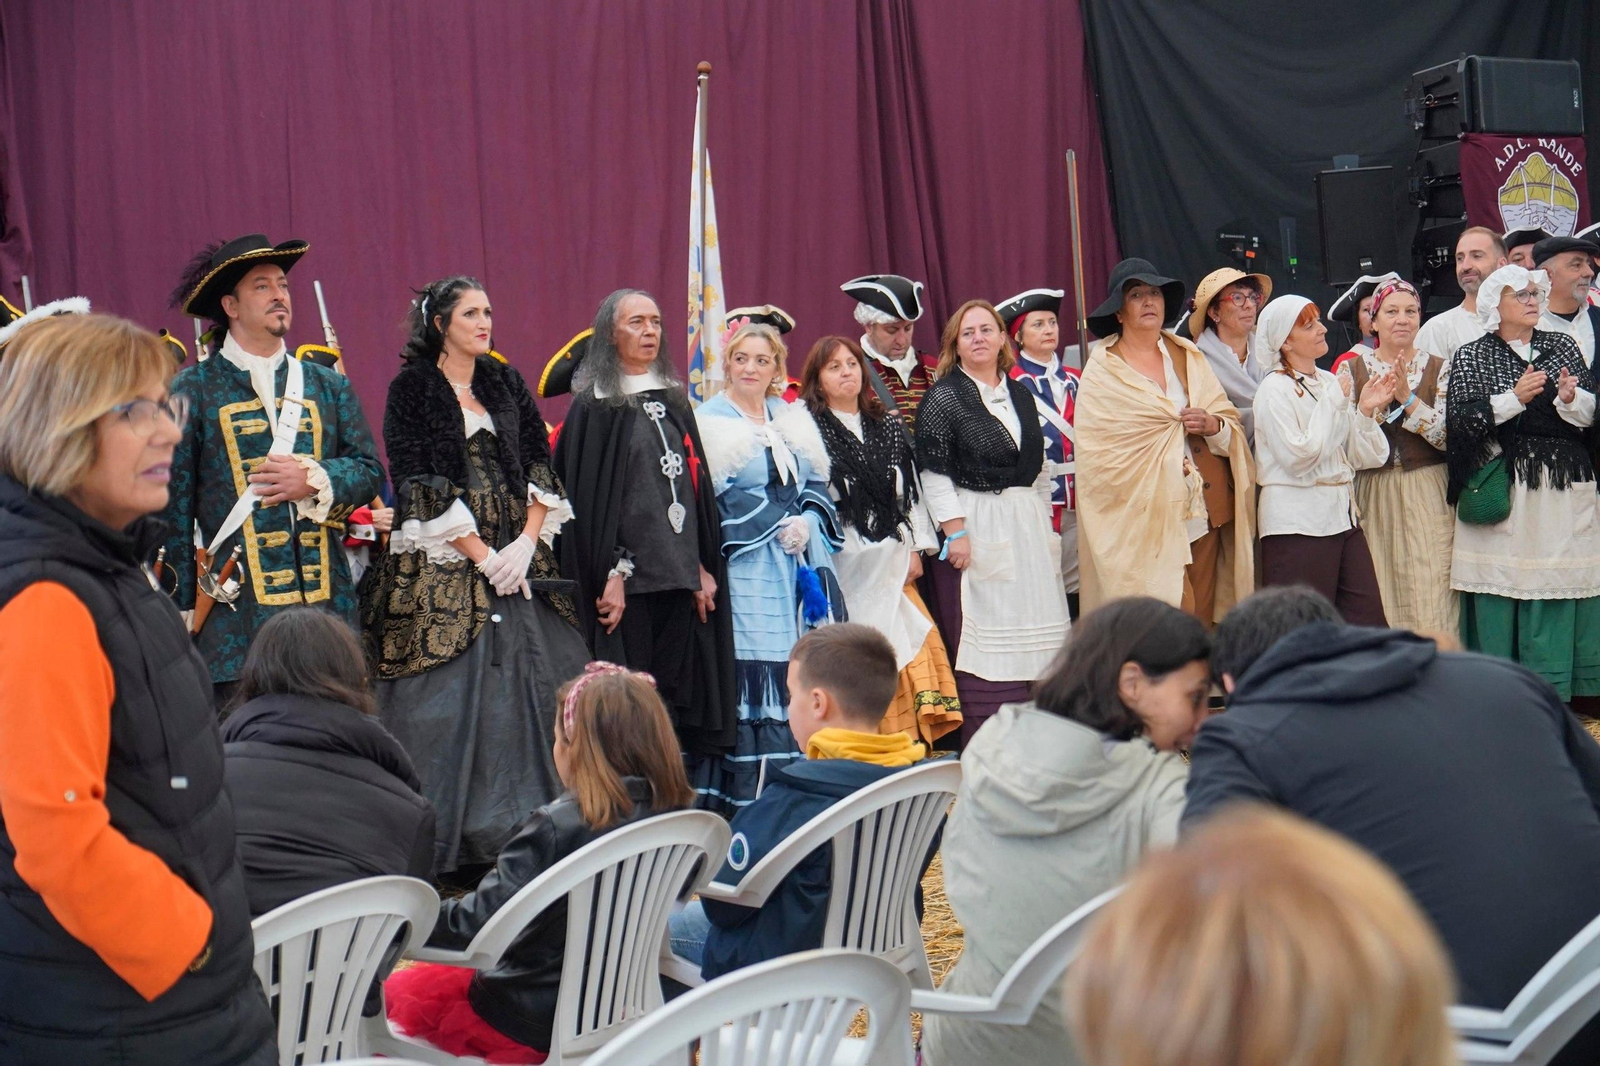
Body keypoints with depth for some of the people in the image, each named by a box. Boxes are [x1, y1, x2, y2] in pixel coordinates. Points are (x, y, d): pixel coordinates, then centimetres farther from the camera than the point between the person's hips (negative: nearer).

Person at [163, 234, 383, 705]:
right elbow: (175, 505, 0)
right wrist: (184, 606, -4)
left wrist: (316, 480, -9)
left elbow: (370, 472, 12)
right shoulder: (195, 389, 3)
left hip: (326, 600, 4)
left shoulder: (328, 385, 16)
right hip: (236, 609, -4)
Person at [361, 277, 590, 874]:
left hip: (518, 561, 5)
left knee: (530, 685, 0)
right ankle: (449, 842, 0)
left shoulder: (506, 384, 14)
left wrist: (527, 543, -7)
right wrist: (481, 556, -13)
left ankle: (526, 823, 8)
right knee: (452, 695, -6)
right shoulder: (412, 389, -1)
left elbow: (540, 467, 9)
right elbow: (420, 484, -9)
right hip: (444, 567, -5)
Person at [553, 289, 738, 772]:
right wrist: (611, 573, -16)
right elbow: (587, 494, -8)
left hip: (677, 574, 6)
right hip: (627, 580, -6)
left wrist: (703, 566, 9)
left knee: (674, 697, 6)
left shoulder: (673, 401, 16)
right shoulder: (594, 406, -3)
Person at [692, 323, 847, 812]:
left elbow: (815, 483, 13)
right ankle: (746, 792, -5)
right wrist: (779, 528, -12)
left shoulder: (792, 420, 17)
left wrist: (807, 524, -7)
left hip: (803, 561, 6)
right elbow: (719, 496, -9)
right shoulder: (710, 421, 0)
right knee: (752, 673, -9)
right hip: (747, 566, -6)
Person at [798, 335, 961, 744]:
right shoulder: (809, 429, -1)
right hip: (845, 567, -5)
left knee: (908, 653, 0)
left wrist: (916, 549, 7)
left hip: (892, 564, 5)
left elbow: (911, 489, 15)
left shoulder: (885, 426, 16)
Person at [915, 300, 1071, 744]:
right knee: (981, 638, -7)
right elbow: (933, 472, -10)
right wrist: (955, 532, -16)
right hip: (975, 528, -6)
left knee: (1028, 634, 6)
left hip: (1026, 526, 6)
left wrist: (1043, 521, 15)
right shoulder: (944, 396, -4)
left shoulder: (1020, 394, 14)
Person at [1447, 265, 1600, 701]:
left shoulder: (1563, 346, 14)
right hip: (1500, 489, -2)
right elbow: (1464, 420, -6)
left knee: (1562, 581, 0)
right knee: (1499, 588, -5)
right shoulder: (1471, 358, 6)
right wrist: (1515, 397, -16)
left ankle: (1554, 691, 7)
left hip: (1563, 487, 3)